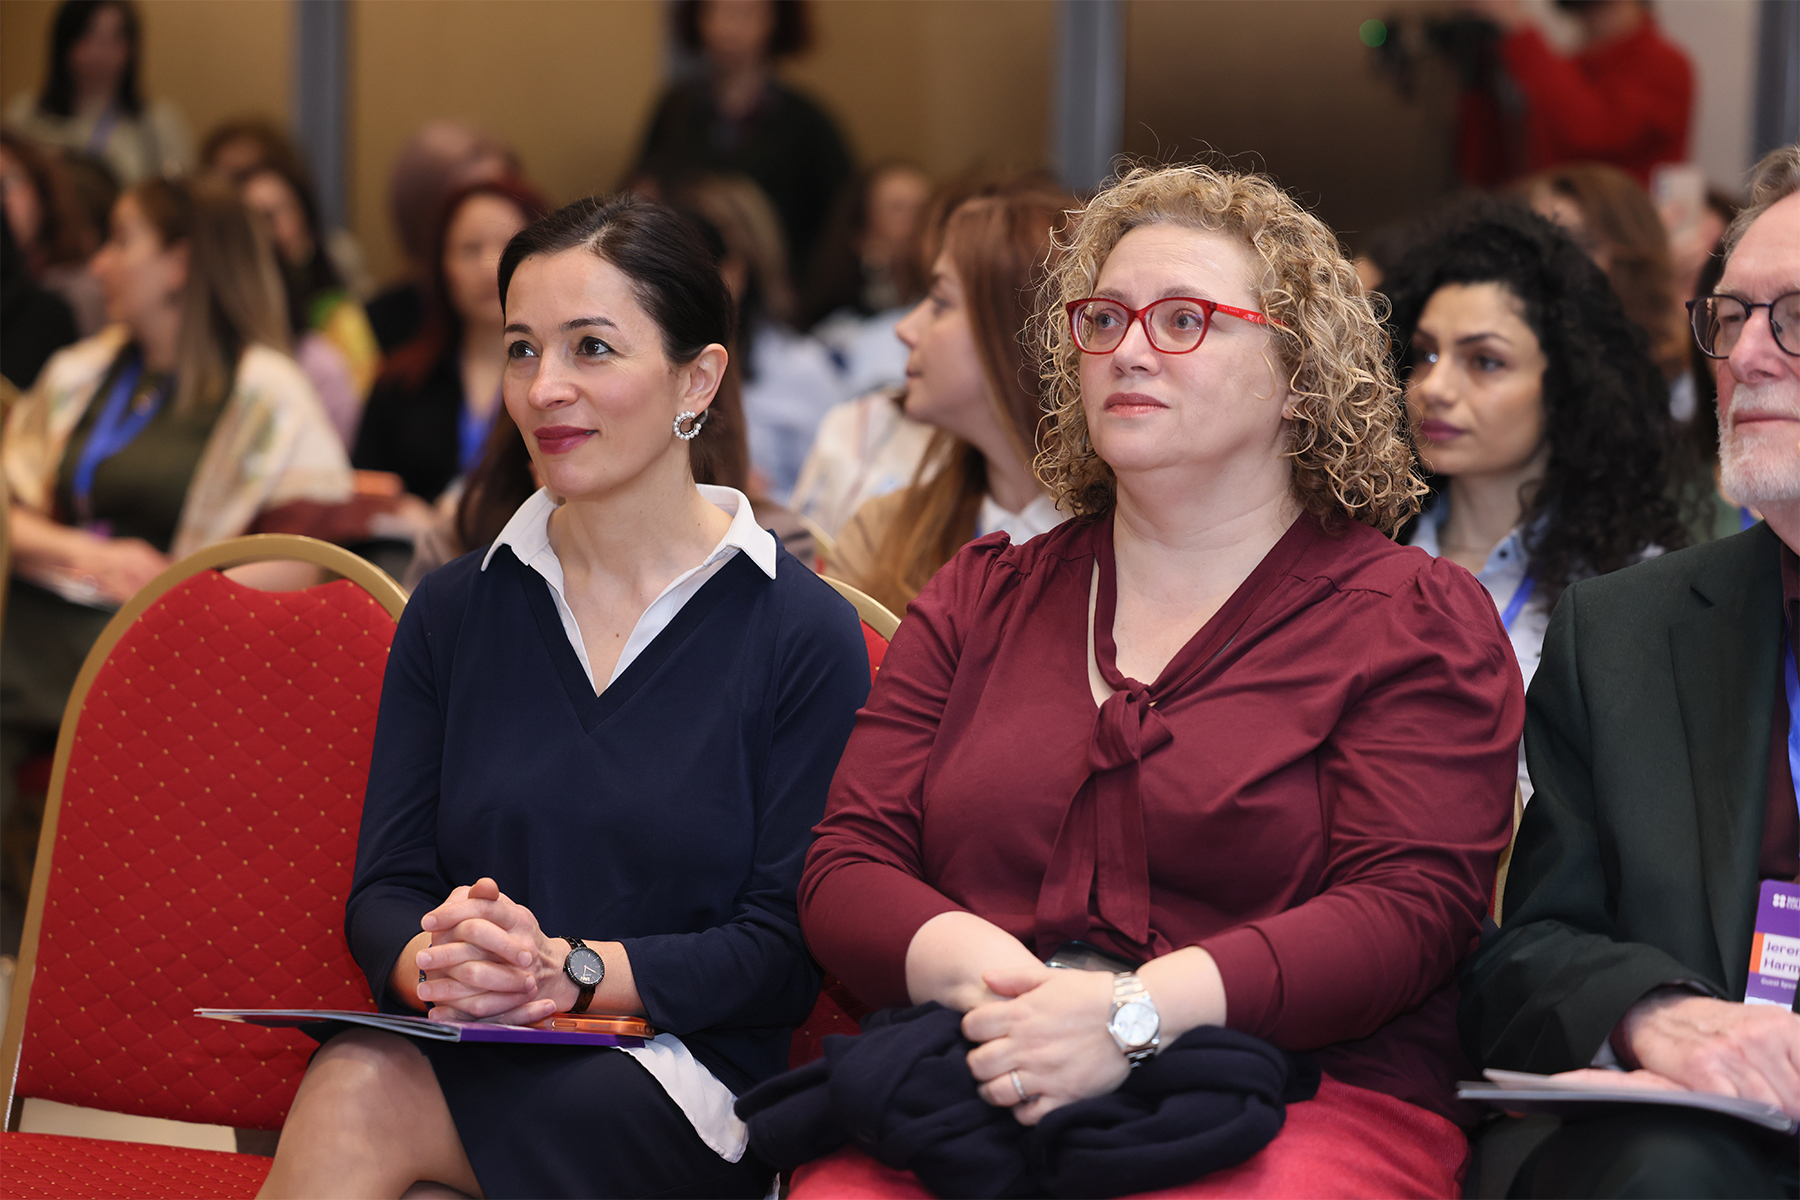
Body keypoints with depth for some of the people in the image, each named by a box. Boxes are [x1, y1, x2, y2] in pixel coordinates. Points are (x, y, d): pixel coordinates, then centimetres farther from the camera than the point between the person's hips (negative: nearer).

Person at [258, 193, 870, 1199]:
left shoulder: (803, 634, 0)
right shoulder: (454, 612, 14)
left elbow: (786, 949, -4)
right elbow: (383, 890, 10)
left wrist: (568, 971, -19)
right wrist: (432, 959, -16)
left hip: (682, 1080, -4)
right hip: (468, 1057, 4)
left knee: (361, 1097, -32)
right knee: (356, 1085, -33)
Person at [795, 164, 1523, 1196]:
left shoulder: (1416, 619, 9)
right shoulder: (980, 600, 22)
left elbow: (1408, 906, -6)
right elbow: (848, 867, 13)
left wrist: (1135, 1011, -20)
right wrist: (987, 975, -12)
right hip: (972, 1099, 3)